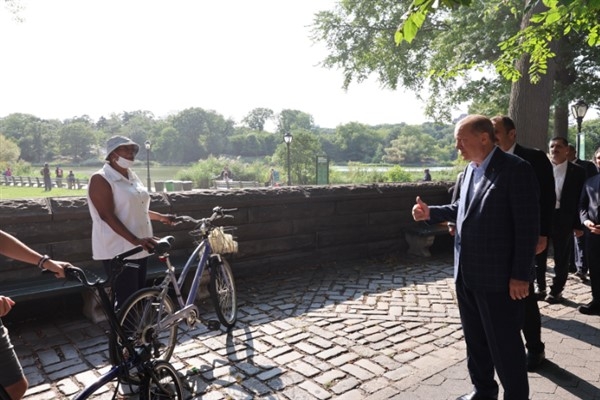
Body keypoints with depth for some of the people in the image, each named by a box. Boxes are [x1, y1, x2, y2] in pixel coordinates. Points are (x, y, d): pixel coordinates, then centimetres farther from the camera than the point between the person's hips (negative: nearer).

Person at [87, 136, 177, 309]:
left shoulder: (132, 176, 13)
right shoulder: (101, 179, -11)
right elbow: (107, 216, -21)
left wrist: (160, 217, 21)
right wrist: (135, 240, -29)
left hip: (139, 248, 8)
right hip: (118, 249, -8)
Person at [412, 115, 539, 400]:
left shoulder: (516, 169, -15)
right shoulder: (469, 170, 9)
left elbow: (528, 226, -17)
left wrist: (520, 275, -18)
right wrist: (431, 212, 4)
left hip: (498, 276, -7)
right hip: (467, 273, 8)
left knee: (504, 343, 8)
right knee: (475, 339, 20)